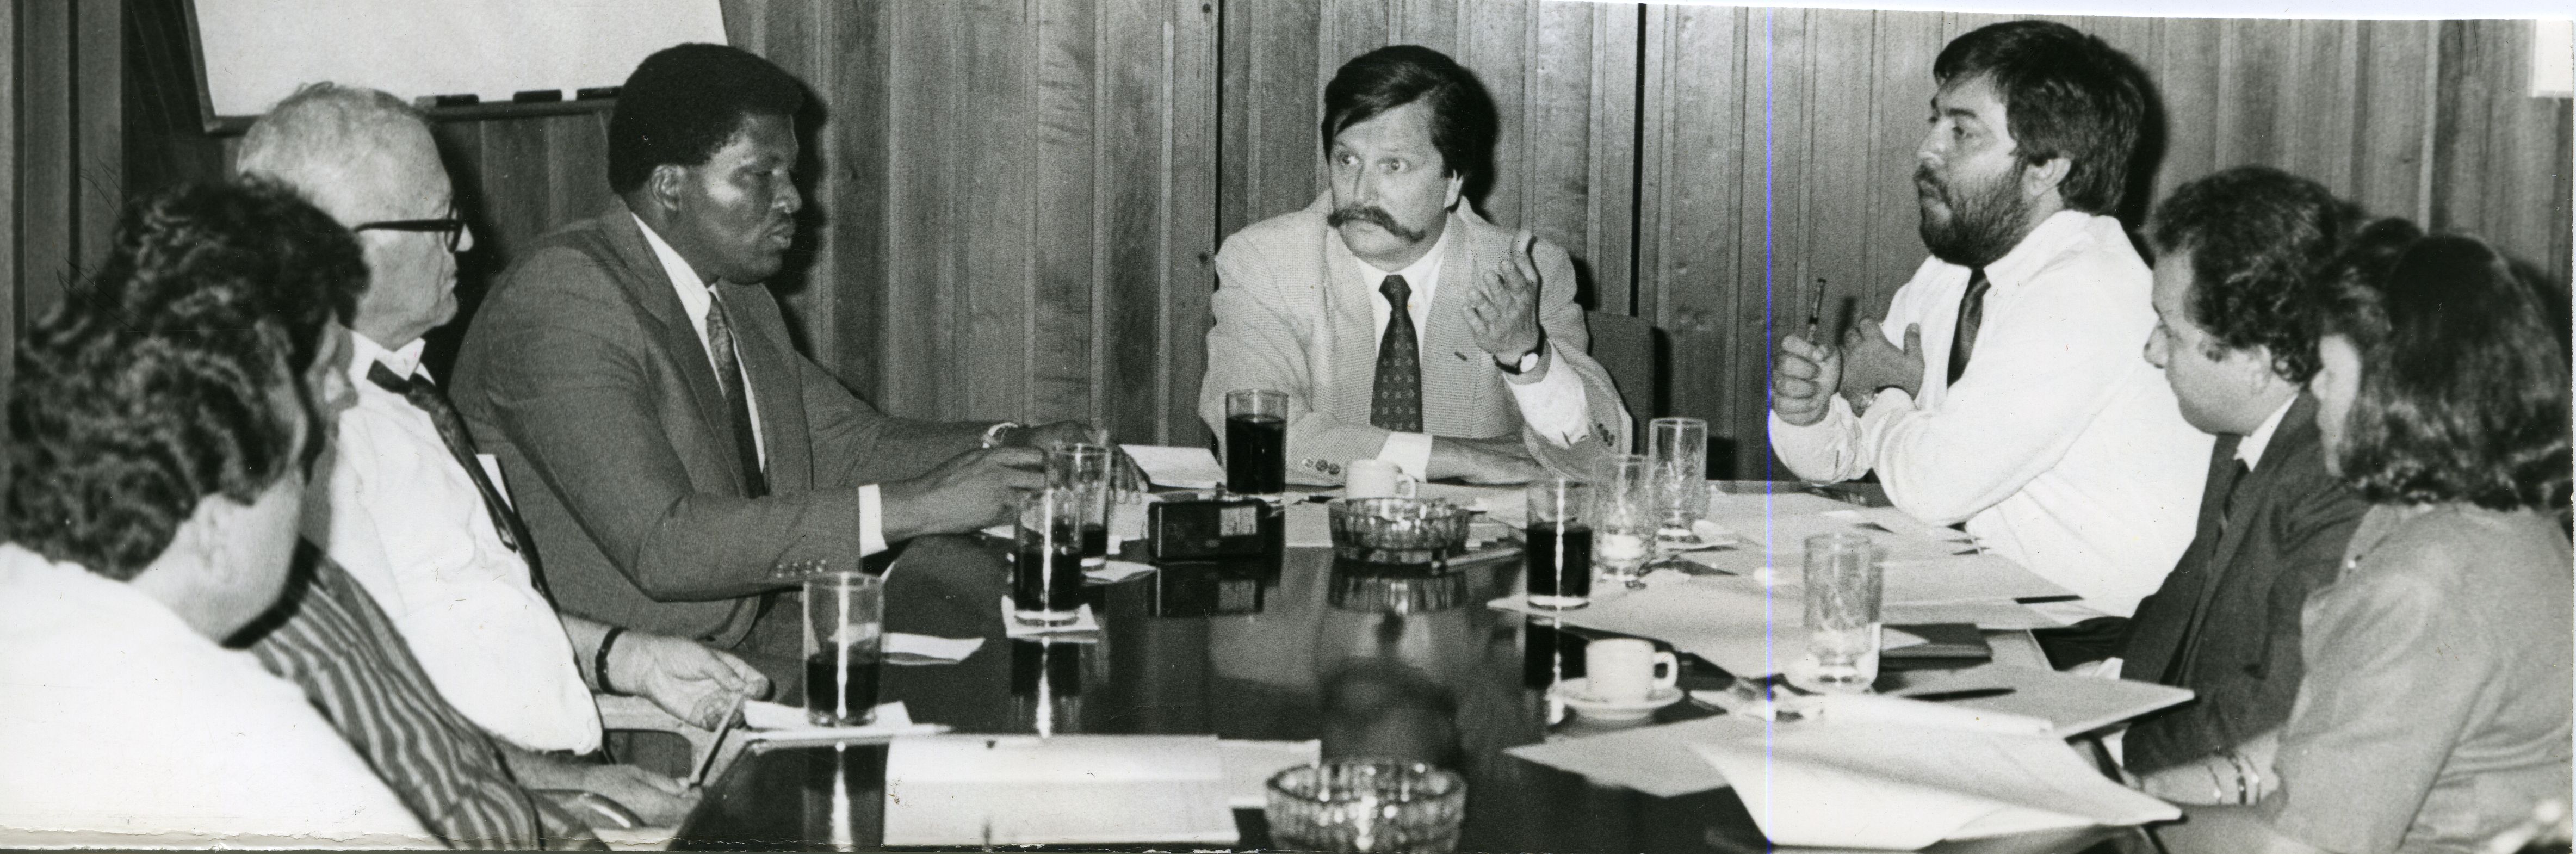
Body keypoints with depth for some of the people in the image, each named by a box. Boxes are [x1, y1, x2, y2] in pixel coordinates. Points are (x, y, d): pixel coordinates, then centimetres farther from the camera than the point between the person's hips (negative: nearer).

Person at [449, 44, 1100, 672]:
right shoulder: (565, 302, -18)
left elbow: (847, 442, 16)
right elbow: (660, 545, -26)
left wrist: (1008, 451, -3)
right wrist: (908, 508, -27)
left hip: (741, 639, 9)